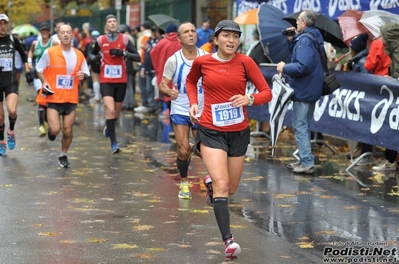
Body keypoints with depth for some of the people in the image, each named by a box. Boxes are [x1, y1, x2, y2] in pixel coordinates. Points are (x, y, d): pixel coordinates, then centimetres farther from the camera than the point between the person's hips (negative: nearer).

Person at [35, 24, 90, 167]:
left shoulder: (79, 55, 2)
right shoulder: (49, 52, -7)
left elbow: (85, 72, 13)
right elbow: (39, 69, 4)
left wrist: (82, 75, -10)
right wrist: (44, 83, -12)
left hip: (71, 98, 3)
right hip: (53, 97, -3)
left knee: (68, 131, 4)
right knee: (55, 129, -14)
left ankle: (63, 156, 27)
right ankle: (51, 130, 24)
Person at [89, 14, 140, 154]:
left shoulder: (124, 39, -3)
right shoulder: (100, 40, 0)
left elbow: (138, 57, -7)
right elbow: (92, 54, 17)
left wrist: (123, 53, -20)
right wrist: (93, 57, -7)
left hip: (121, 81, 1)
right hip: (106, 81, -1)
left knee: (116, 112, 14)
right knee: (110, 110, -19)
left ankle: (108, 127, 48)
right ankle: (113, 143, -14)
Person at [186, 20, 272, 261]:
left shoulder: (245, 62, -6)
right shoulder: (202, 62, -4)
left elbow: (267, 93, -5)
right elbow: (191, 81, 19)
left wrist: (249, 99, -24)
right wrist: (194, 103, 2)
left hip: (239, 132, 2)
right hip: (211, 131, -2)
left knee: (231, 188, 15)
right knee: (221, 185, -18)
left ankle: (211, 182, 50)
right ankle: (228, 240, -19)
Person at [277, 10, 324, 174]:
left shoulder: (305, 40, -20)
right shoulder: (312, 38, 13)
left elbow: (303, 67, -30)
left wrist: (284, 68, -16)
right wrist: (292, 40, 8)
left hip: (303, 90, -11)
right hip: (310, 89, 11)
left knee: (300, 127, -7)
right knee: (303, 126, 17)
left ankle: (307, 163, -8)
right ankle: (305, 160, 22)